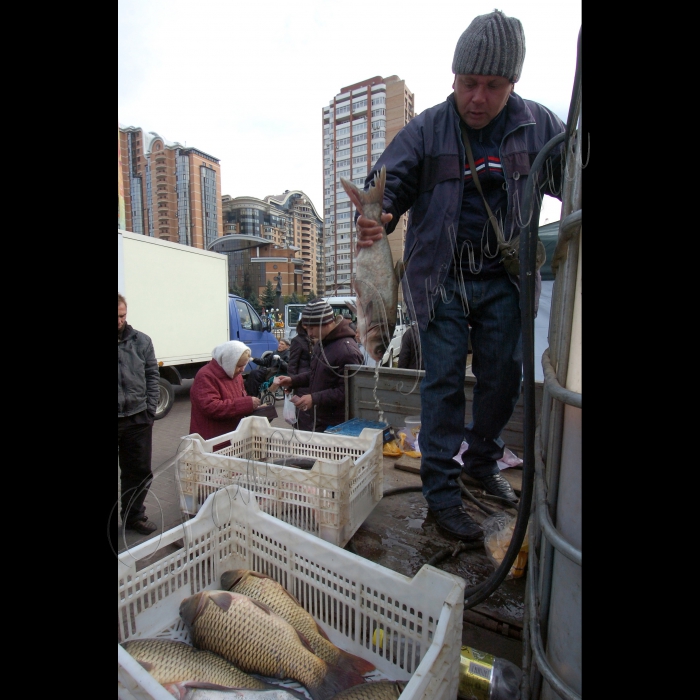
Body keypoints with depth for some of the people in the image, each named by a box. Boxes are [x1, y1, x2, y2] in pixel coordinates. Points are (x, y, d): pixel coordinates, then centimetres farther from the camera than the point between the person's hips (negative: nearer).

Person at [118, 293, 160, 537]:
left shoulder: (141, 341, 2)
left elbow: (152, 375, 6)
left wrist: (150, 410, -1)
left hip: (138, 420, 3)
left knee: (139, 472, 15)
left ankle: (134, 516, 35)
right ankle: (112, 524, 29)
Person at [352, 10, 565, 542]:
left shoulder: (539, 125, 7)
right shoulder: (426, 130, 1)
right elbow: (388, 184, -7)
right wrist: (375, 218, -30)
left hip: (504, 280, 4)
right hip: (442, 280, -3)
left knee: (505, 375, 8)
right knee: (444, 381, -4)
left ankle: (484, 461, 34)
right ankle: (442, 491, 10)